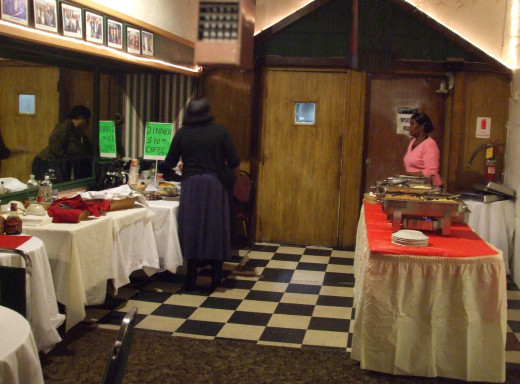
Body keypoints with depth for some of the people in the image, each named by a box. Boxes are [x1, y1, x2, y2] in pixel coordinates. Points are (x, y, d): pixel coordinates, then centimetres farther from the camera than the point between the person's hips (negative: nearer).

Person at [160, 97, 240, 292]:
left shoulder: (182, 133, 3)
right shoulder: (220, 131, -1)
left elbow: (169, 163, 9)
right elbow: (234, 162, -4)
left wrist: (163, 167, 31)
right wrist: (232, 177, 16)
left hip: (191, 185, 1)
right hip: (215, 184, -1)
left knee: (191, 230, 6)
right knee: (215, 228, 6)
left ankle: (191, 280, 10)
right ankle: (215, 278, 10)